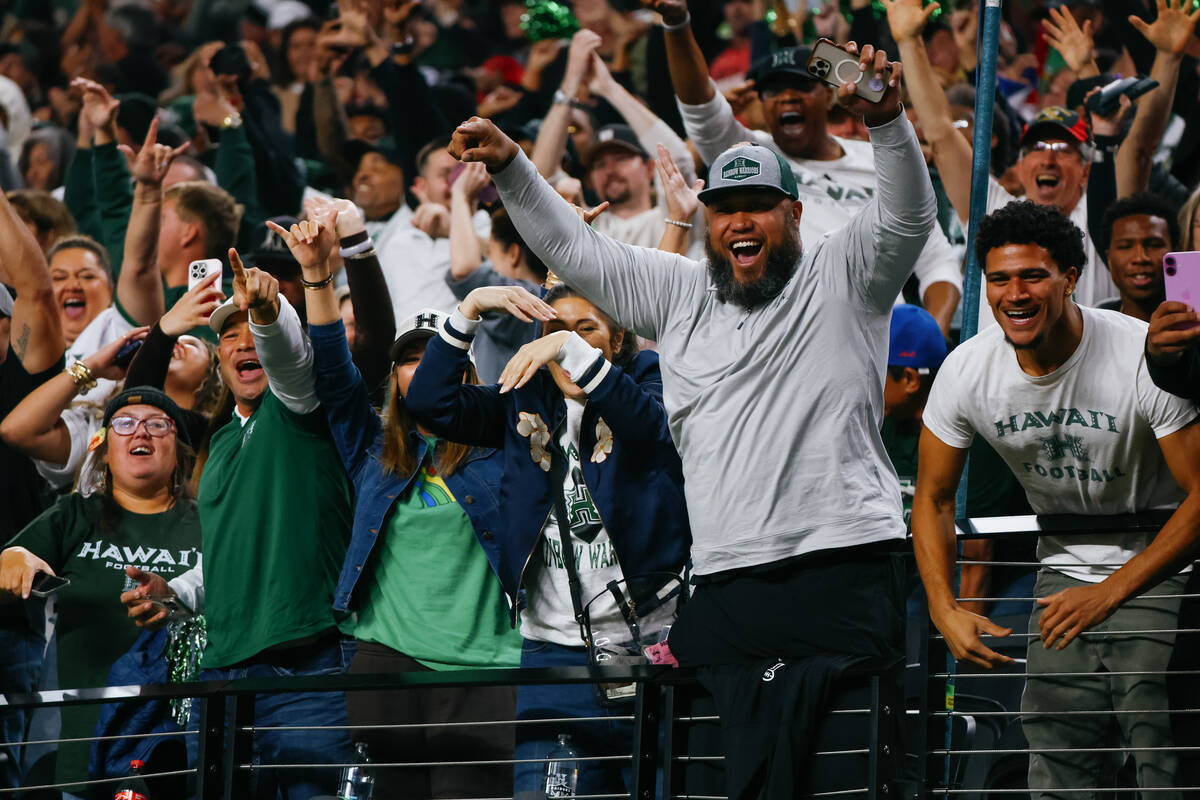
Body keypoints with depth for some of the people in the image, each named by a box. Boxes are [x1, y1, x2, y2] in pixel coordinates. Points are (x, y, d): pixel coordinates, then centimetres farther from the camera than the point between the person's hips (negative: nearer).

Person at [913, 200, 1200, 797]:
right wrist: (945, 609, -12)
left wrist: (1110, 593, -25)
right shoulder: (966, 372, -10)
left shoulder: (1148, 356, -22)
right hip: (1064, 564, 4)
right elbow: (934, 498, 3)